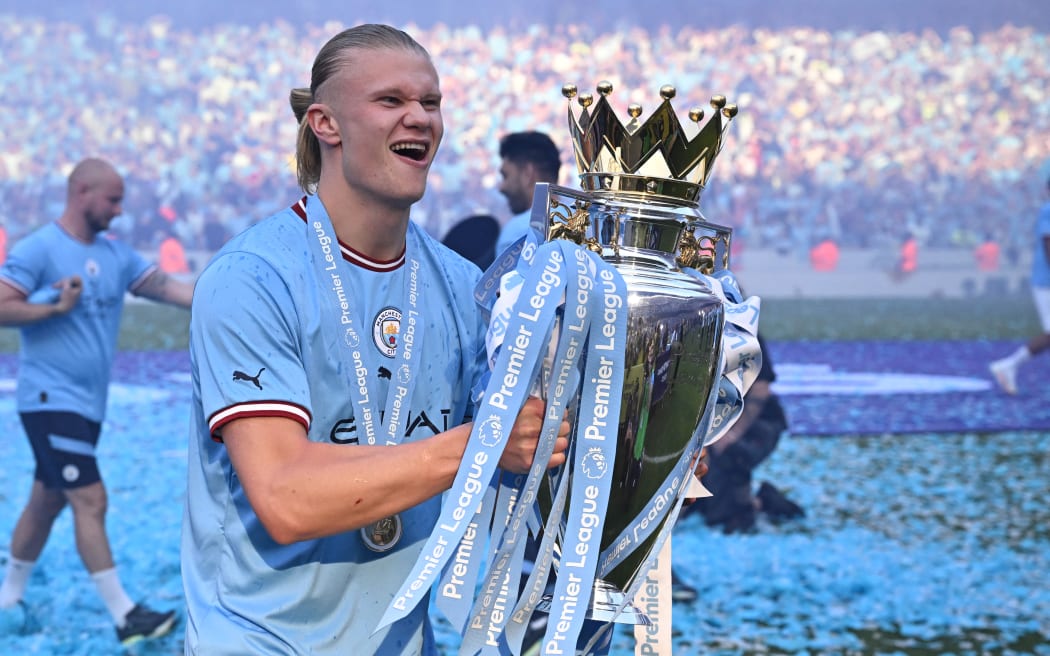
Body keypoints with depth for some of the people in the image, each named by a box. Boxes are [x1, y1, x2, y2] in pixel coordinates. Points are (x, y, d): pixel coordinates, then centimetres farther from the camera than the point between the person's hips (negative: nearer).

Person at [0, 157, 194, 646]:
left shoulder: (115, 254, 10)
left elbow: (171, 289, 3)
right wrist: (56, 307, -21)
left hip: (88, 403, 8)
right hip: (51, 399, -8)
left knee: (48, 500, 16)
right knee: (91, 499, -12)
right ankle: (124, 616, -12)